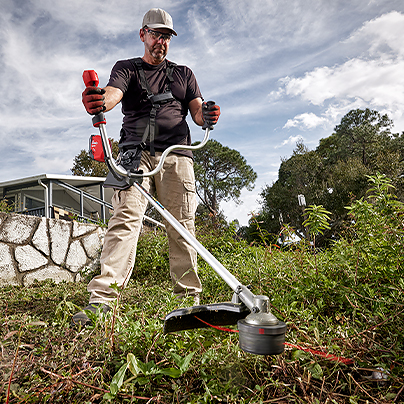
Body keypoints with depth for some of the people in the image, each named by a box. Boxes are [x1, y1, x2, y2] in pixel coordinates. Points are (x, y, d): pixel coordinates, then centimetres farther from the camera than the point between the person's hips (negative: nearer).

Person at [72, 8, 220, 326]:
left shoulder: (183, 74, 26)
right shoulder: (127, 68, 18)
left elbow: (197, 110, 14)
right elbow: (113, 93, -4)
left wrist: (206, 115, -12)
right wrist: (99, 102, -29)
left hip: (177, 156, 2)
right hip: (136, 153, -2)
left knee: (182, 227, -3)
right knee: (126, 218, -18)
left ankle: (189, 298, 4)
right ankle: (102, 298, -22)